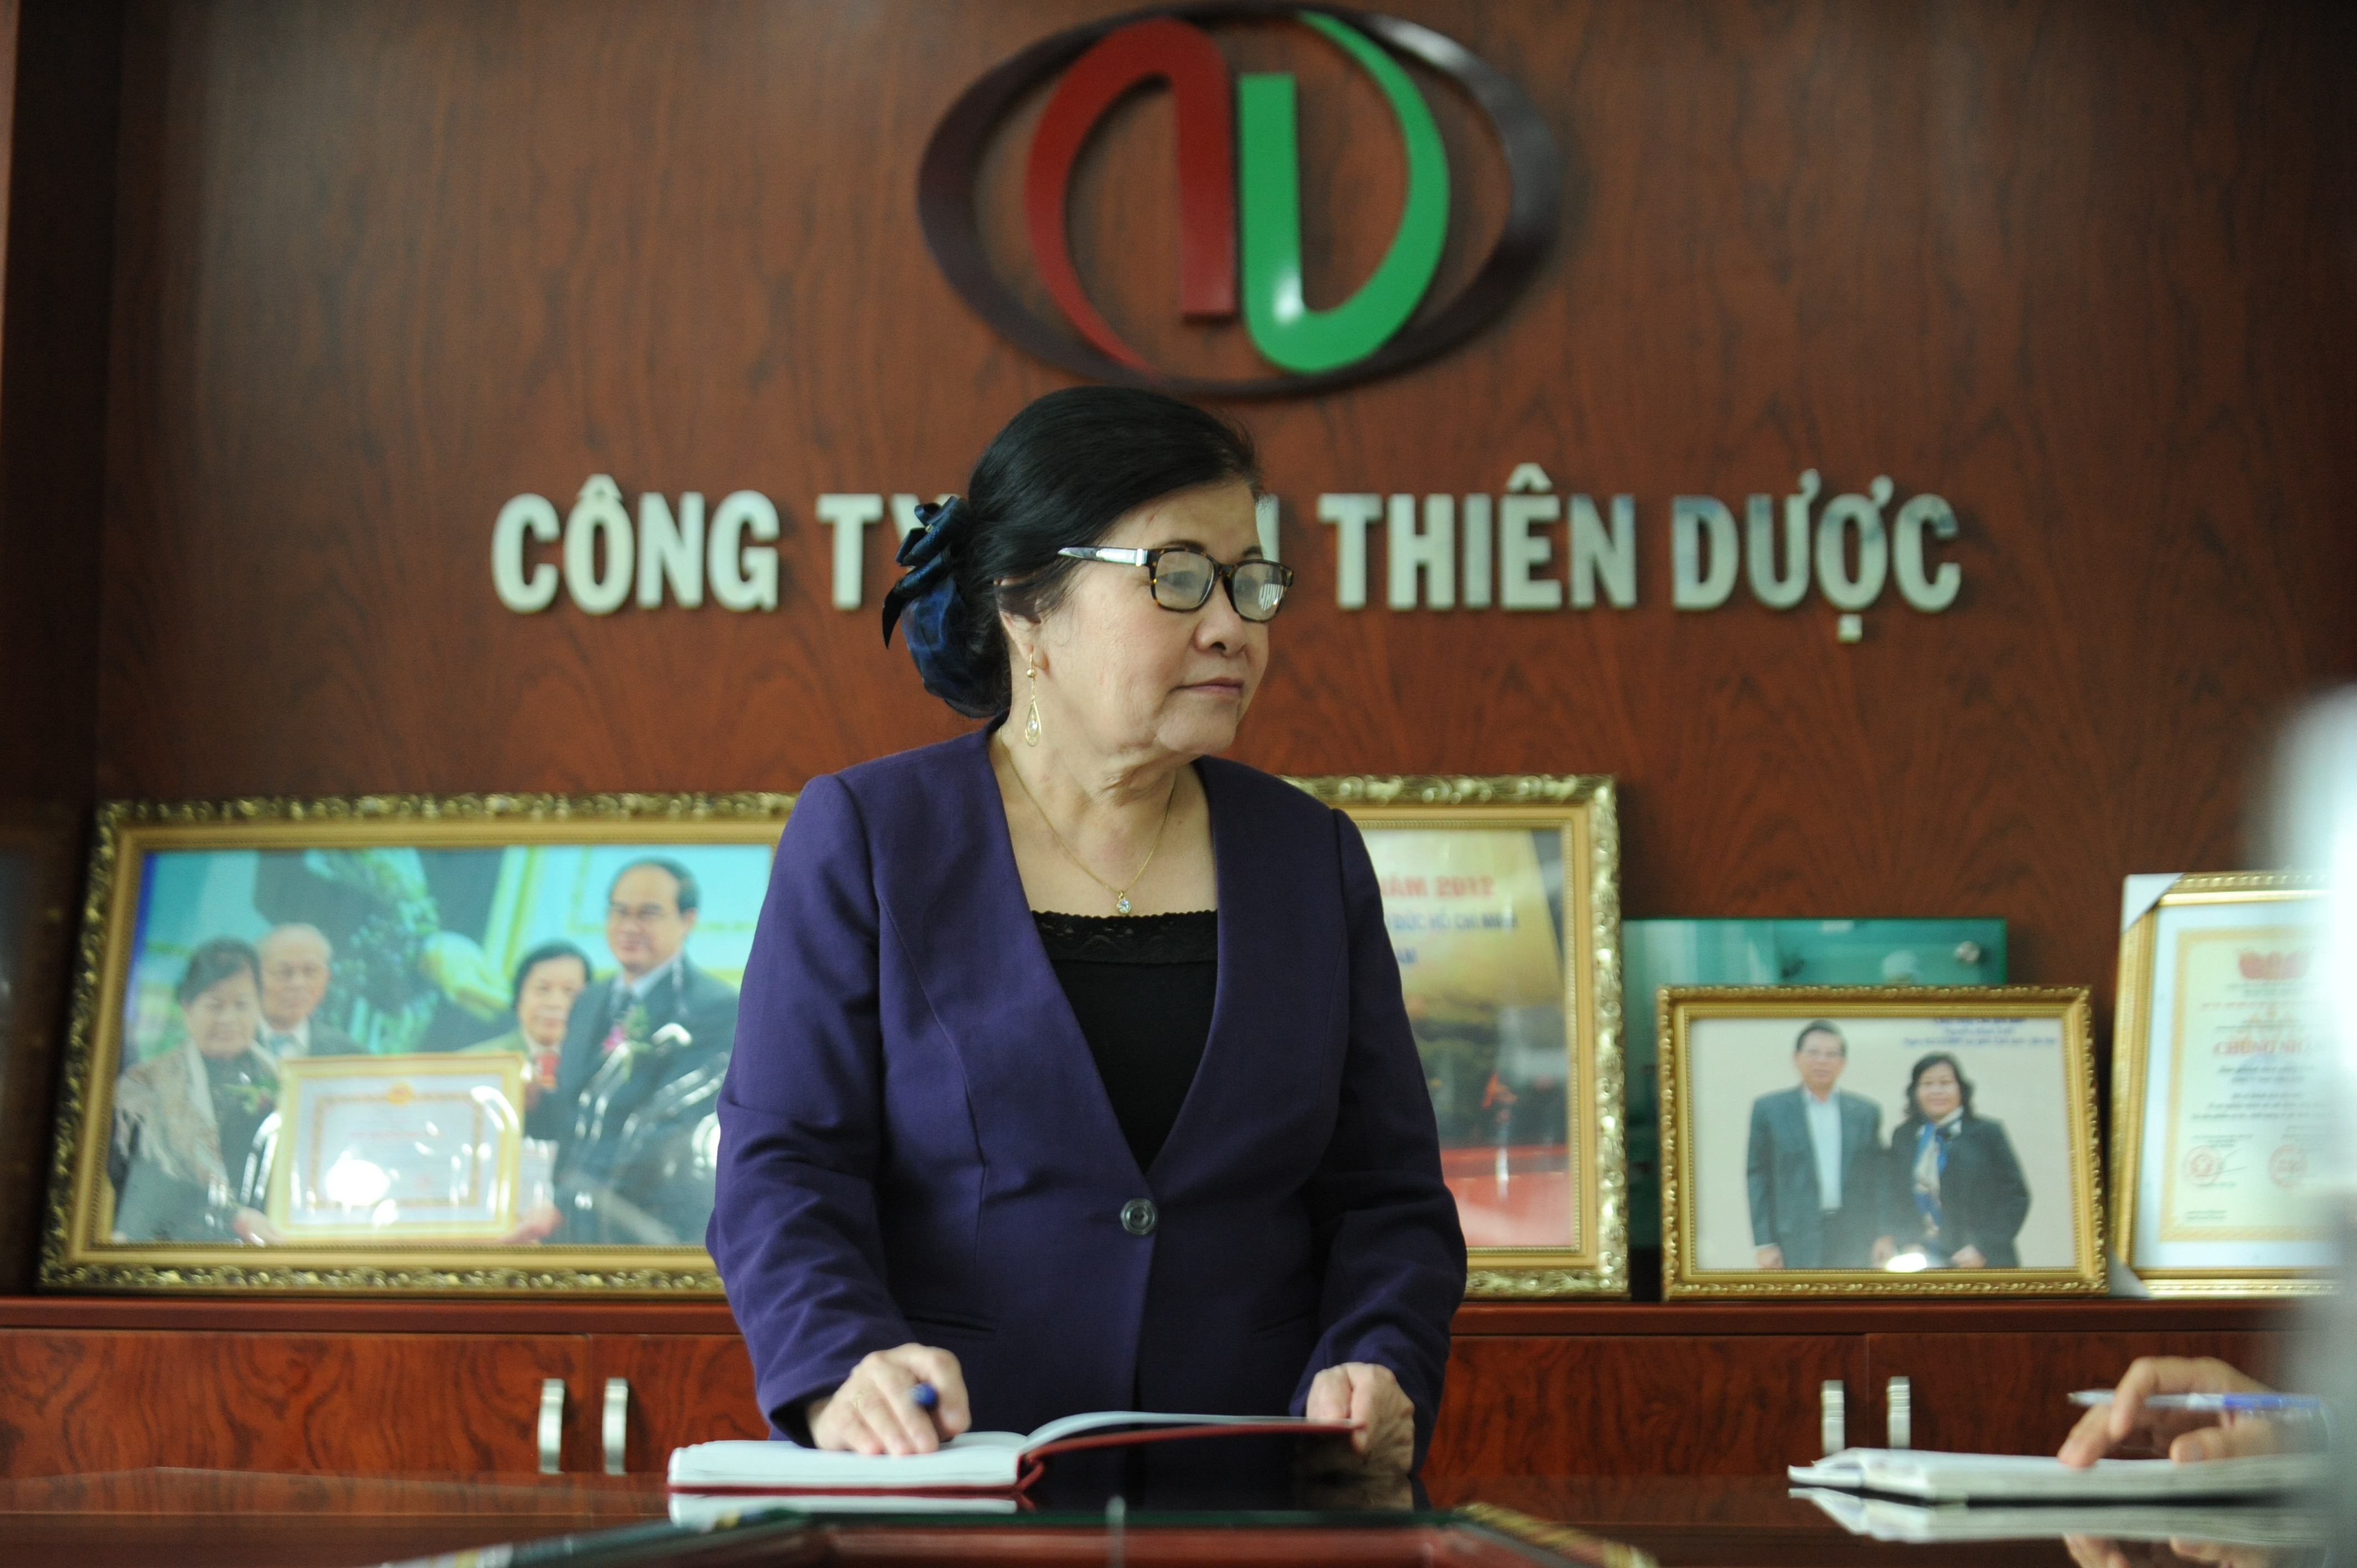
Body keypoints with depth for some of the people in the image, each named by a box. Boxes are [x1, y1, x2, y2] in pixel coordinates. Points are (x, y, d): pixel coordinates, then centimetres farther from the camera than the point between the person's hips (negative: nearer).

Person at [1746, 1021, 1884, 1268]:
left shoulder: (1866, 1112, 12)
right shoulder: (1769, 1109, 5)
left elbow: (1876, 1181, 12)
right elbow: (1758, 1180, 3)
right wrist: (1763, 1243, -5)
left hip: (1854, 1246, 3)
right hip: (1797, 1244, -3)